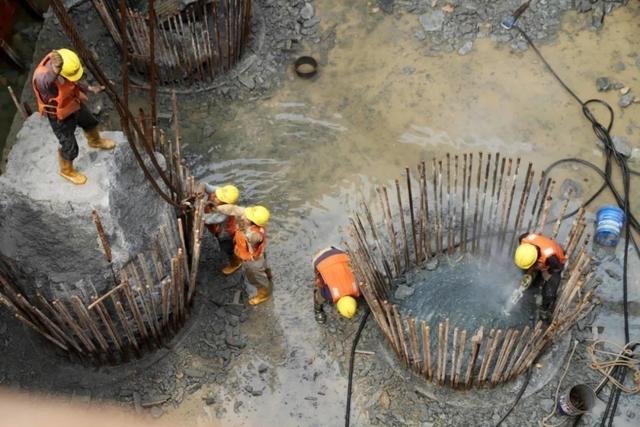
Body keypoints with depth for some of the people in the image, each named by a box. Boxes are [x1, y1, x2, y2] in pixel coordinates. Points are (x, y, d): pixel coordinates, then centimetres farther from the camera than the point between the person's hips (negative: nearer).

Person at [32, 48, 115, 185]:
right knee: (70, 146, 13)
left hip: (73, 103, 7)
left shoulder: (59, 58, -22)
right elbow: (46, 82, -72)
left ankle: (95, 141, 66)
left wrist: (89, 88, -1)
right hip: (60, 115, -7)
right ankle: (67, 171, 45)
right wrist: (55, 70, -91)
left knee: (90, 122, 32)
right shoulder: (42, 76, -44)